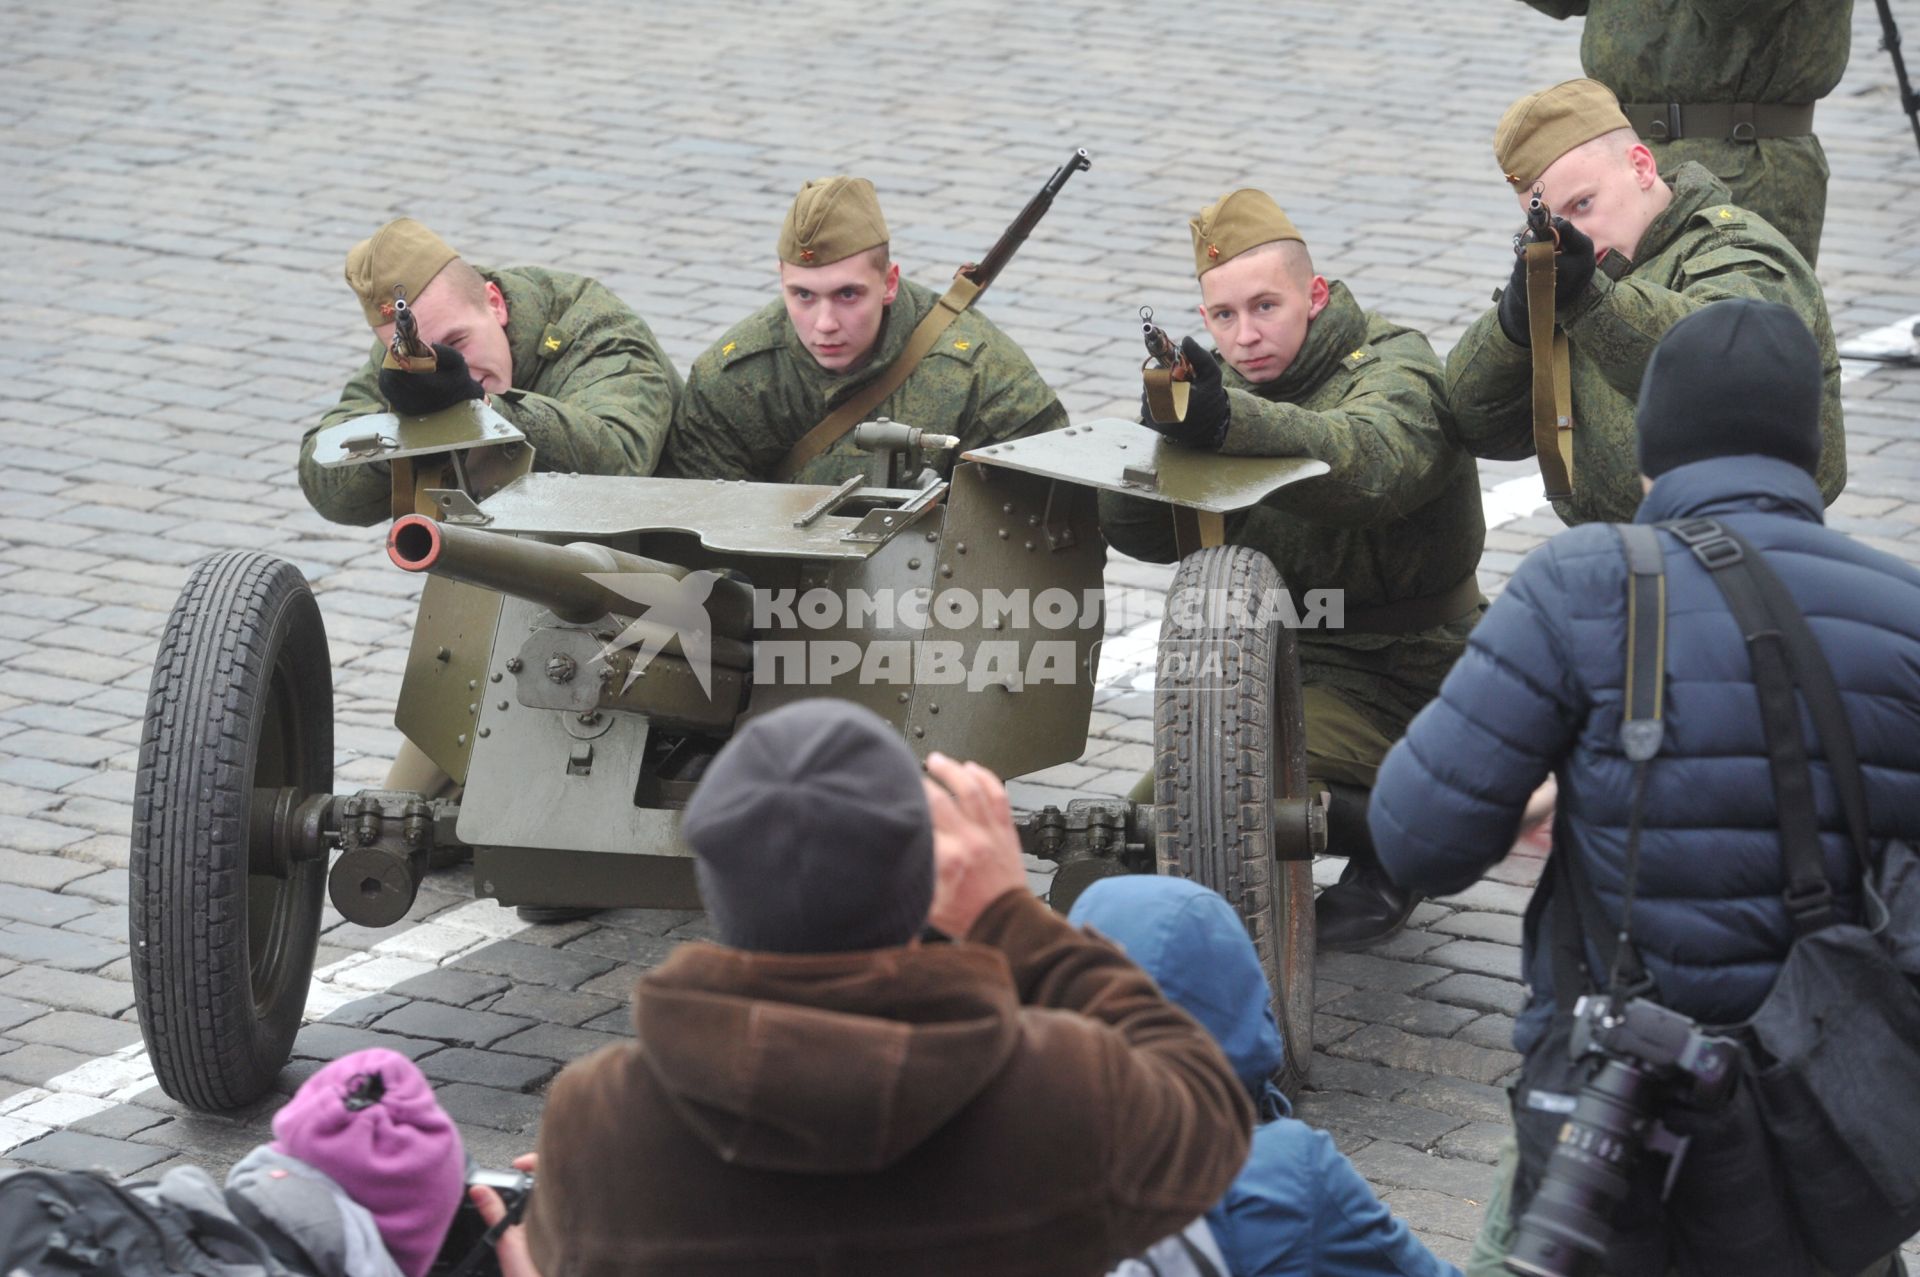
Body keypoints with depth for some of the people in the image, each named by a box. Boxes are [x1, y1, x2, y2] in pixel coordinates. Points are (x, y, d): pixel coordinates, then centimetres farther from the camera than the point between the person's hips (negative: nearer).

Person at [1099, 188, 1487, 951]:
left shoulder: (1394, 369, -16)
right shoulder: (1232, 383, 6)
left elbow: (1370, 460, -43)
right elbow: (1139, 533, -6)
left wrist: (1226, 423, -59)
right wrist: (1161, 431, -29)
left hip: (1393, 676, -8)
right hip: (1272, 662, 8)